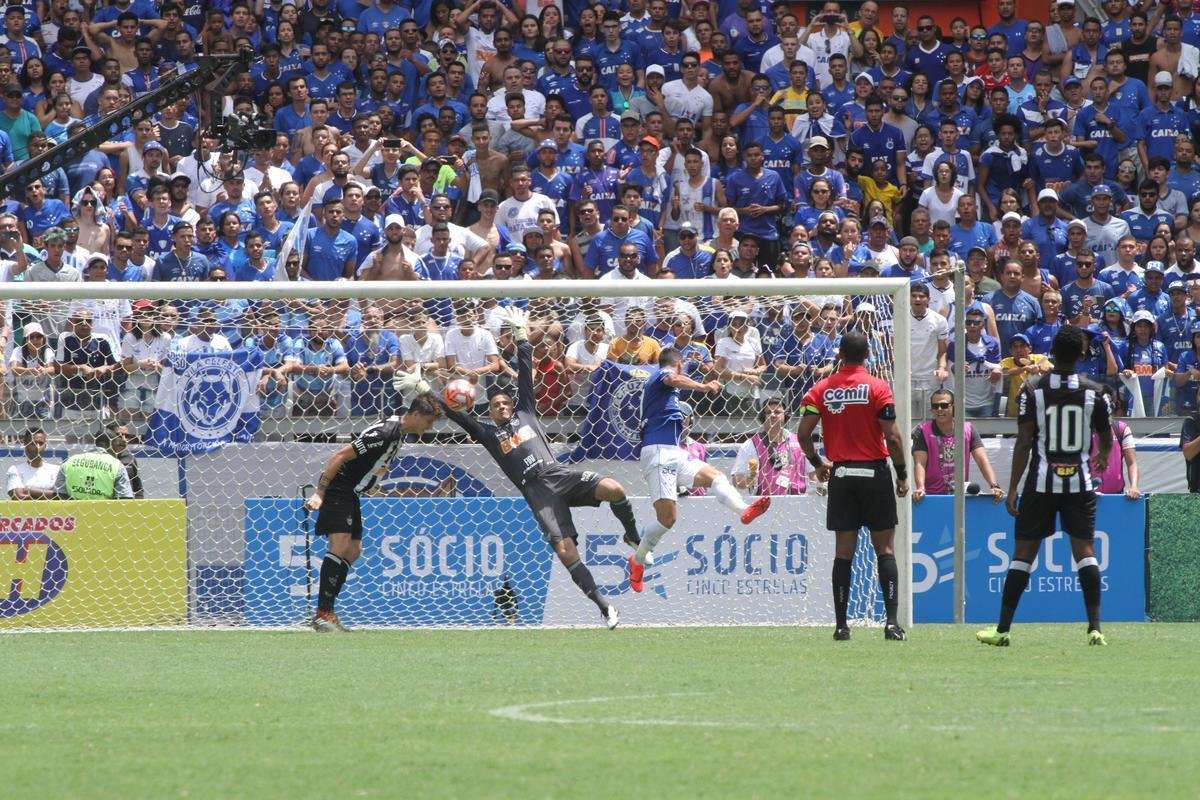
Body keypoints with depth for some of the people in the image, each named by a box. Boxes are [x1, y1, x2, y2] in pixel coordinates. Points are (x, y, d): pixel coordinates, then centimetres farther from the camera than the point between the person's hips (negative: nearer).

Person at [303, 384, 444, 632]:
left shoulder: (398, 430, 8)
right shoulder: (385, 432, -23)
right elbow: (342, 455, -24)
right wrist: (319, 493, -26)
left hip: (350, 493, 11)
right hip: (337, 488, -11)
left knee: (353, 551, 9)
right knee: (340, 546, -17)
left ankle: (326, 613, 11)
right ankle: (322, 615, -20)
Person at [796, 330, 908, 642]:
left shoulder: (822, 389, 1)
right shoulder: (877, 387, -7)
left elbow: (803, 434, -2)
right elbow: (892, 437, -11)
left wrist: (817, 463, 15)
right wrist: (902, 474, 0)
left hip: (841, 475, 2)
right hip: (874, 473, -2)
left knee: (844, 551, 7)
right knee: (885, 549, 1)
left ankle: (841, 625, 5)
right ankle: (892, 622, -8)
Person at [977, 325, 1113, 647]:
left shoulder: (1033, 390, -6)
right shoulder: (1094, 392, -1)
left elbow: (1024, 442, -8)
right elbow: (1106, 440, 11)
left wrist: (1012, 488, -5)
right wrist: (1102, 457, 36)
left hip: (1041, 481, -1)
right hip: (1080, 482, 1)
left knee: (1023, 552, 4)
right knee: (1085, 550, 3)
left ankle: (1002, 630, 6)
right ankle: (1095, 627, -6)